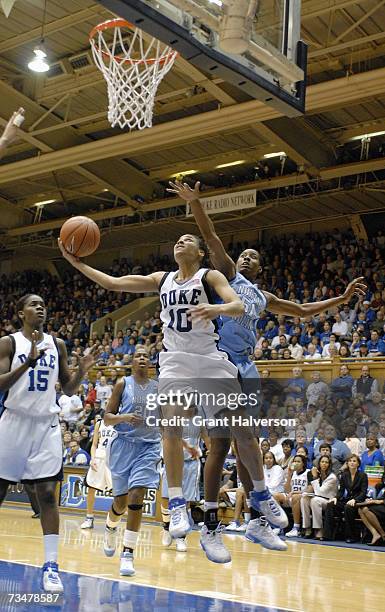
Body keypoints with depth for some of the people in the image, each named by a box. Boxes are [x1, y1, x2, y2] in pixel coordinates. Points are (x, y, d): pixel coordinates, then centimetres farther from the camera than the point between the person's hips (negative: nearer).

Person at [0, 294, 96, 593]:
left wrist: (82, 370, -8)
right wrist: (28, 362, -25)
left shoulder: (57, 344, 9)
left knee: (48, 493, -6)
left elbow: (68, 389, 12)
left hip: (47, 425, 2)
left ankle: (50, 565, -4)